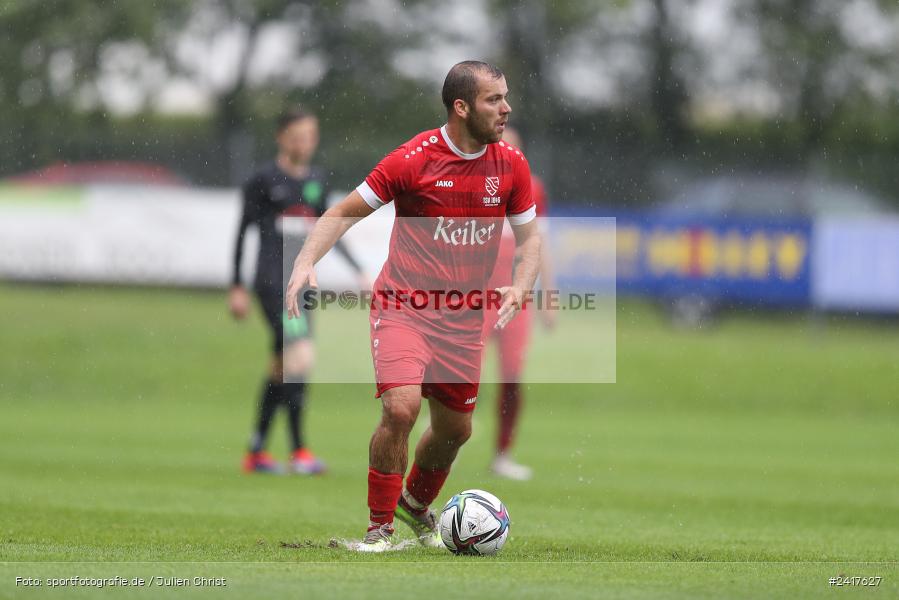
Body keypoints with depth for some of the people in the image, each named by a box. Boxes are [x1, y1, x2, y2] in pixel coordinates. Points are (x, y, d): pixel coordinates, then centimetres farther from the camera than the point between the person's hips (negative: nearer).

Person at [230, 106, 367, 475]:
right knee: (300, 357, -19)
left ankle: (256, 452, 20)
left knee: (281, 367, 11)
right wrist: (237, 288, -4)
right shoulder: (264, 181, -5)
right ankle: (298, 451, -18)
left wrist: (358, 272, 18)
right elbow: (242, 232, -2)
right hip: (271, 282, -7)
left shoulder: (316, 181, 12)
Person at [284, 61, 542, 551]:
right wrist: (306, 262, -19)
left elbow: (529, 235, 10)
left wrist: (519, 287, -10)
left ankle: (416, 505, 43)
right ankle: (379, 527, -7)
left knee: (455, 429, 12)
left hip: (463, 319, 5)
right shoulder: (414, 159, -13)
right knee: (401, 408, -24)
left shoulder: (511, 164, 0)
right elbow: (346, 211, -5)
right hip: (403, 308, -5)